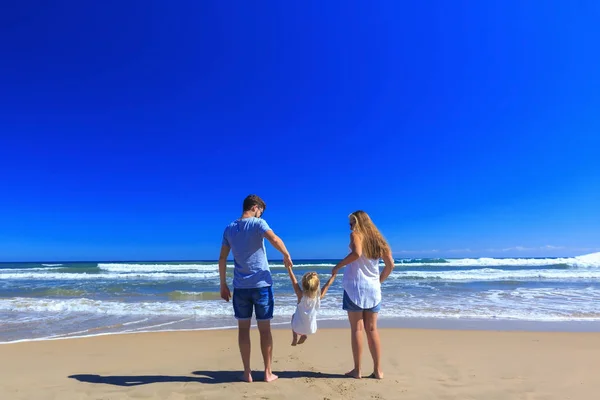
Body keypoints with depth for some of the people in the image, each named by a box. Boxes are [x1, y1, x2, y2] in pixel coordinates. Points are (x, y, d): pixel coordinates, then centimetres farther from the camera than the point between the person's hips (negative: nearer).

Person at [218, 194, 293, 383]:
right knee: (265, 329, 7)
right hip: (262, 284, -3)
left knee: (243, 328, 11)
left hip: (240, 286, 3)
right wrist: (287, 256, -10)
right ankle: (268, 372, 15)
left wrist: (223, 284, 13)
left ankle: (247, 373, 16)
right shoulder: (258, 223, -7)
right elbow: (275, 239, -26)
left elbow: (222, 259, 8)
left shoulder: (229, 229, 8)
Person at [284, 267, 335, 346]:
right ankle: (304, 335, 21)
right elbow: (327, 285, -6)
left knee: (294, 316, 32)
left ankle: (294, 339, 25)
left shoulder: (301, 295, -23)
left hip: (298, 328, -2)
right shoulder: (319, 296, -18)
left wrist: (289, 267, -12)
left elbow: (294, 281, -18)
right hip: (311, 329, 2)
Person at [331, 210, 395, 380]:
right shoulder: (378, 239, 12)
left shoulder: (356, 234, -5)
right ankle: (377, 370, 13)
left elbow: (356, 253, -26)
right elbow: (390, 265, 9)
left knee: (357, 328, 1)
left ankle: (357, 370, 6)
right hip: (373, 289, 5)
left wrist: (338, 266, -17)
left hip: (355, 287, -5)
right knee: (372, 329, 10)